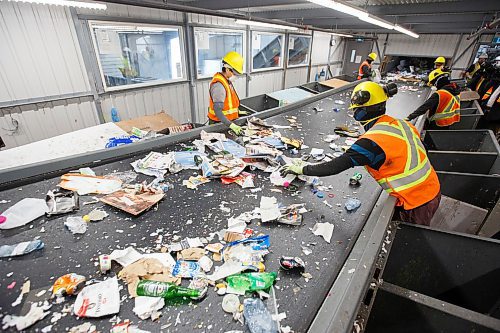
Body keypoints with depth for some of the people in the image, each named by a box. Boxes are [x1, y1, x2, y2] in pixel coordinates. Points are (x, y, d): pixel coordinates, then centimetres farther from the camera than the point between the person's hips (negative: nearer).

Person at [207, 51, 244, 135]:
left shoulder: (227, 81, 6)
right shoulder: (219, 85, -24)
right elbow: (217, 111, -30)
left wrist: (237, 111, 19)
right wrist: (231, 125, -38)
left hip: (228, 121, 9)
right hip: (219, 124, -9)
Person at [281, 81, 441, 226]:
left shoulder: (372, 142, -28)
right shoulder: (401, 123, -2)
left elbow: (336, 166, -29)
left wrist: (302, 169, -19)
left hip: (417, 203, -7)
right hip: (432, 190, 7)